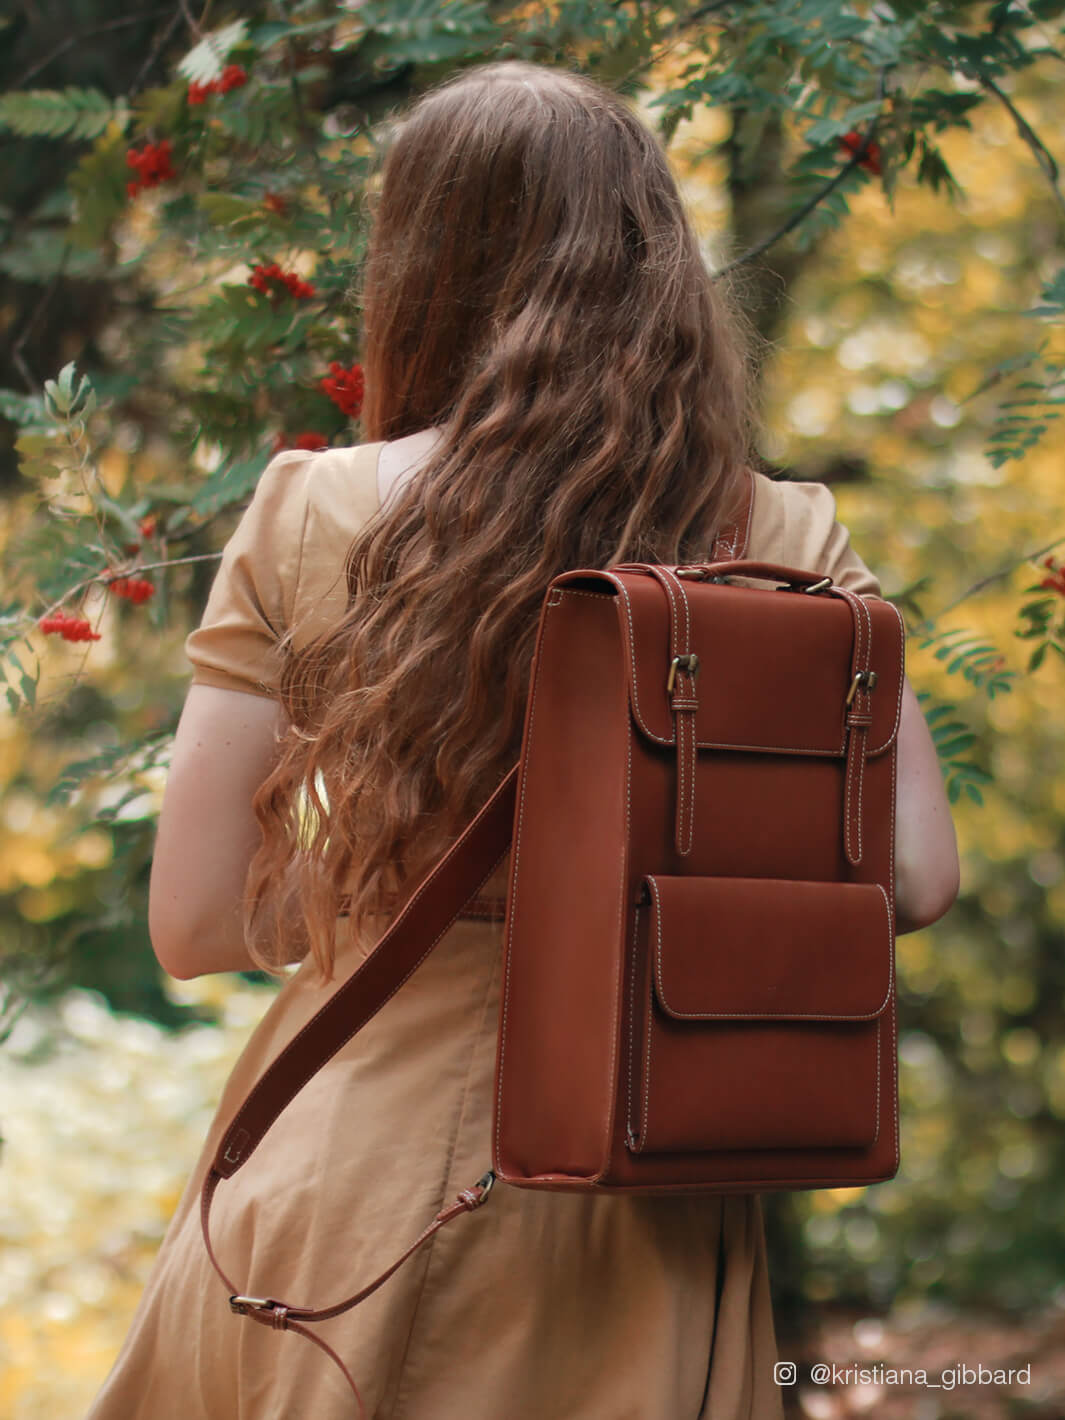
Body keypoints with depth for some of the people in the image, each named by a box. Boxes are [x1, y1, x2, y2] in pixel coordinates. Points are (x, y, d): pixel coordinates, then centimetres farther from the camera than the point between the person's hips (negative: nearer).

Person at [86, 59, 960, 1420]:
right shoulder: (789, 545, -5)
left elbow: (193, 923, -6)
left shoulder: (311, 514, -8)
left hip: (357, 1176, -1)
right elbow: (916, 873, -5)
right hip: (642, 1241, 1)